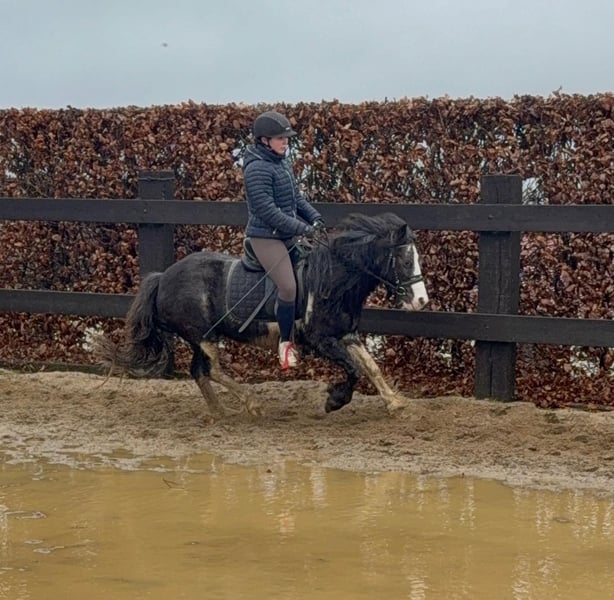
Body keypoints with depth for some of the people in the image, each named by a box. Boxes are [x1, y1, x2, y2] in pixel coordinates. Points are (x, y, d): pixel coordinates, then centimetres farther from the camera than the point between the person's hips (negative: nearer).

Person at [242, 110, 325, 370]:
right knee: (289, 287, -17)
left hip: (288, 235, 10)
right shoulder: (257, 168, -18)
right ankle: (285, 343, 0)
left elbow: (296, 196, 17)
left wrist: (314, 216, 0)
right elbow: (266, 210, -23)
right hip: (266, 237, -10)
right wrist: (302, 228, -22)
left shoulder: (282, 162, 8)